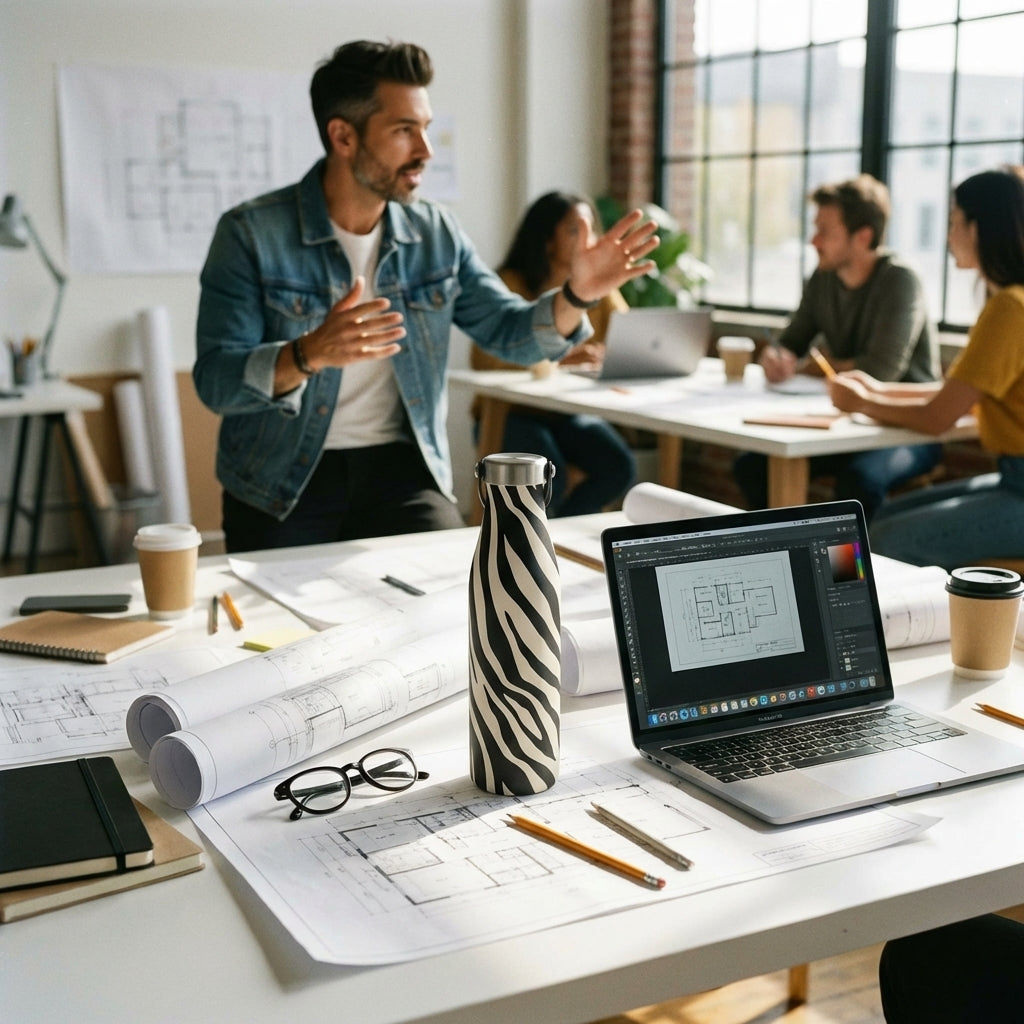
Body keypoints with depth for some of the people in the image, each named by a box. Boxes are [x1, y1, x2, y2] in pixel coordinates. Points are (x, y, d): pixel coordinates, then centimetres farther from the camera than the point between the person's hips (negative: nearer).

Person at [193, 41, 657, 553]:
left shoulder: (437, 234, 5)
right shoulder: (250, 233, -9)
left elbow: (511, 332, 7)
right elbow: (215, 379, -16)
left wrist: (576, 295, -14)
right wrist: (308, 356, -35)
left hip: (401, 471, 3)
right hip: (280, 484, -2)